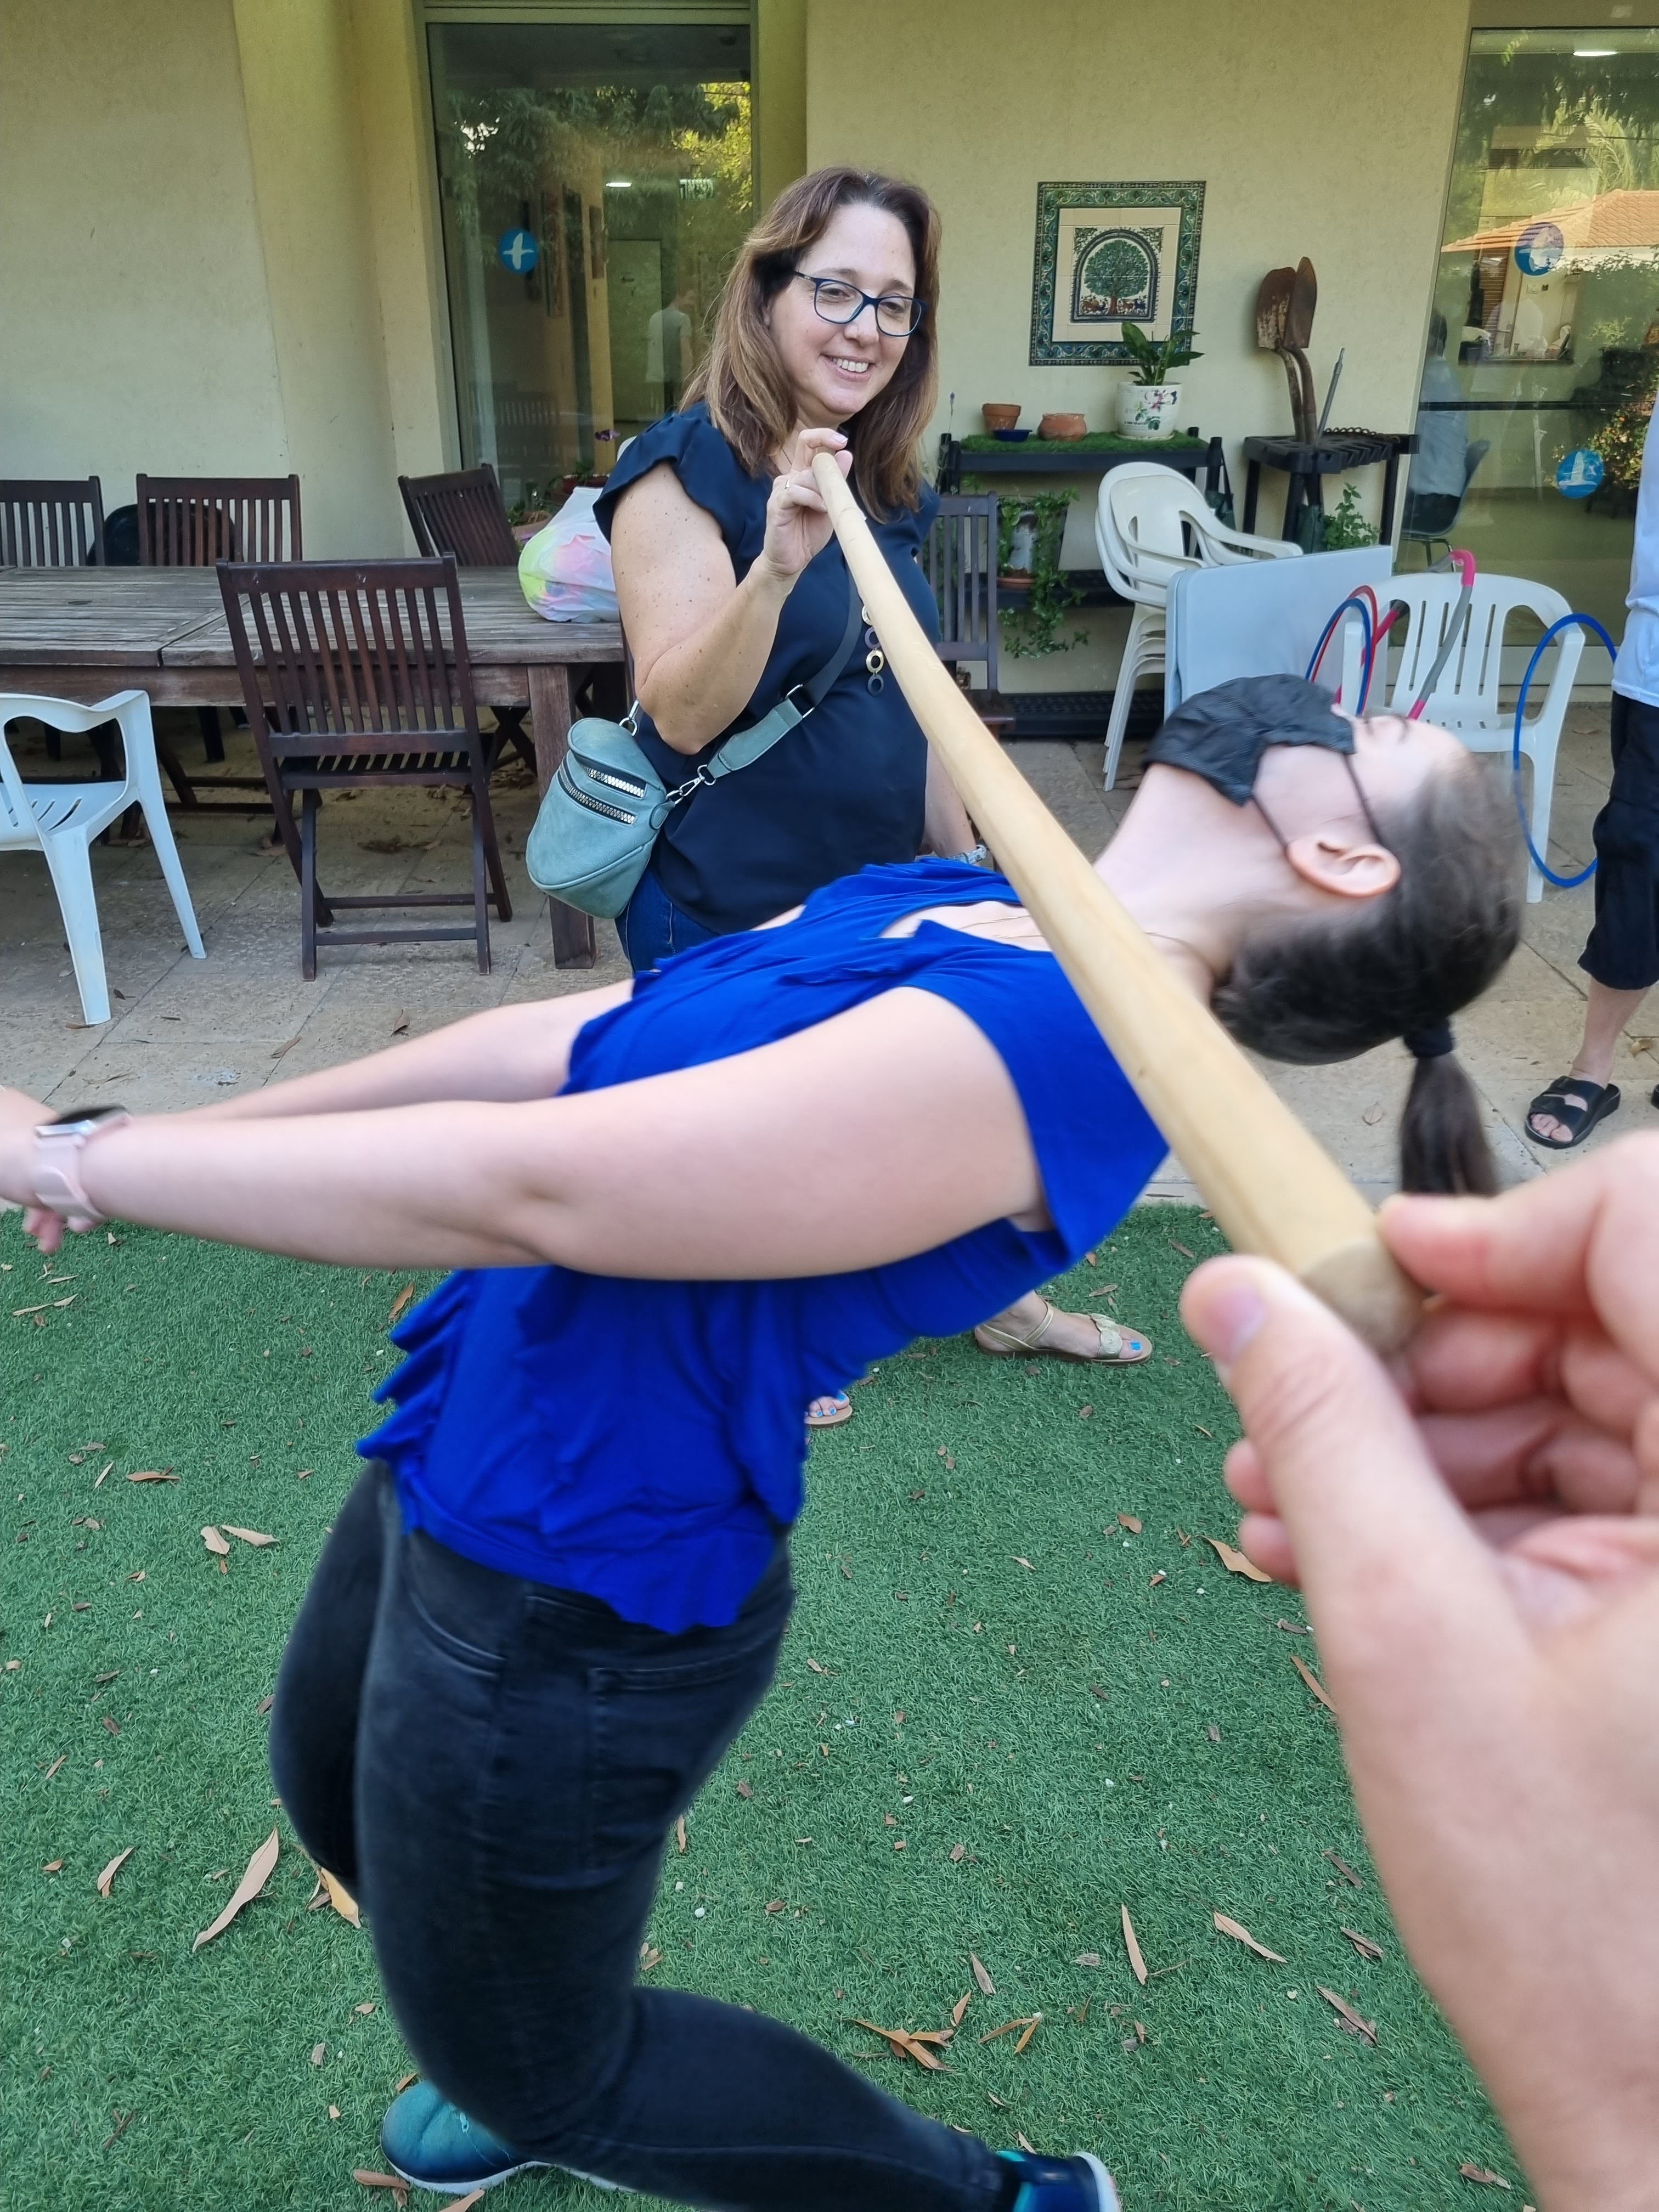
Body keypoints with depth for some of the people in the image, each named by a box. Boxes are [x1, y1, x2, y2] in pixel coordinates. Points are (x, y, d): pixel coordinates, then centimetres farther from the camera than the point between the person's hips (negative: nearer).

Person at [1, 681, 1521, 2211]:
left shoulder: (1059, 1042, -29)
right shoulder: (948, 901, -1)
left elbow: (526, 1180, -31)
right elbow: (552, 1045, 0)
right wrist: (176, 1137, 1)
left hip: (566, 1588, -8)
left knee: (529, 2070, 18)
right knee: (334, 1796, 33)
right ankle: (544, 2067, 60)